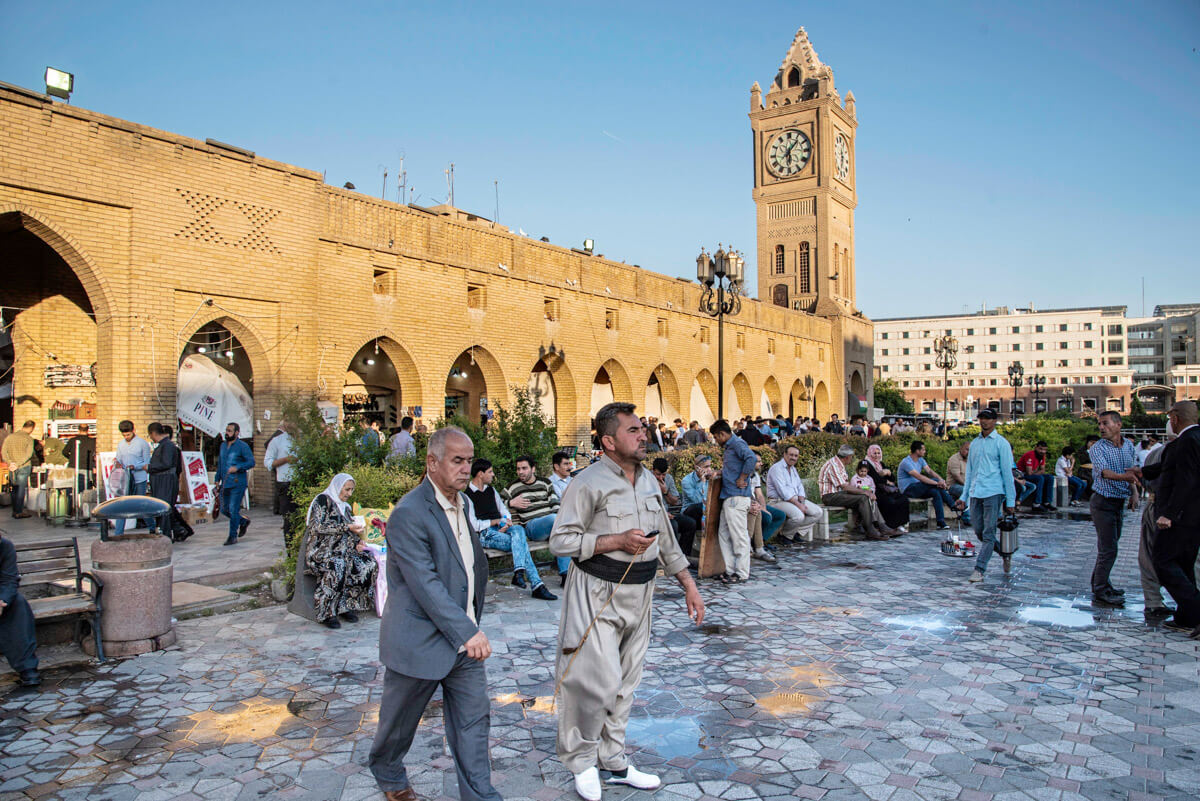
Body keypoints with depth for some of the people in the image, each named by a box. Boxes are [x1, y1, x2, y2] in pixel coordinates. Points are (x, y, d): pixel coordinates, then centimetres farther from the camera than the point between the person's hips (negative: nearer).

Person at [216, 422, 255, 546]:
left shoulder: (243, 446, -7)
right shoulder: (223, 445, 14)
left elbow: (251, 462, -12)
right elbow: (219, 463, 22)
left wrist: (237, 467, -25)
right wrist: (218, 479, 18)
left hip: (237, 484, -7)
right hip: (225, 484, 7)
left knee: (233, 510, -7)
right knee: (224, 510, 11)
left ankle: (233, 537, 3)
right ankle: (244, 522, 34)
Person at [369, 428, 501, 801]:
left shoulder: (462, 503, 7)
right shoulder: (409, 513, -21)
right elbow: (425, 584, -26)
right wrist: (467, 632, -28)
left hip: (465, 639, 7)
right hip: (420, 641, -6)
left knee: (474, 719, 7)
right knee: (401, 721, 16)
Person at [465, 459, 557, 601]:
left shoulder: (491, 490, 20)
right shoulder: (467, 495, -4)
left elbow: (504, 510, 23)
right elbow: (474, 525, -10)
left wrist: (507, 522, 0)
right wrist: (496, 521, -4)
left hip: (501, 529, 6)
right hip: (484, 534, -6)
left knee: (518, 530, -30)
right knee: (521, 543, -27)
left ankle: (518, 572, -41)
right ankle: (537, 585, -32)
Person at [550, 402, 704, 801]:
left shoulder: (649, 481, 10)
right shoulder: (588, 483, -13)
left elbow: (665, 538, 17)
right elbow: (561, 540, -14)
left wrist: (688, 583, 14)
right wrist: (617, 541, -20)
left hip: (639, 594, 7)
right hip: (598, 595, -7)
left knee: (625, 683, 14)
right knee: (598, 681, -7)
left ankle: (613, 761, 29)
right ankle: (582, 761, 17)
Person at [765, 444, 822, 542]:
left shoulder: (793, 469, 18)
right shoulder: (776, 468, -11)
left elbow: (800, 487, 15)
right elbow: (783, 492, -19)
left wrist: (802, 503, -5)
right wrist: (798, 505, -20)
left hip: (796, 499, 9)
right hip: (779, 500, -9)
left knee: (818, 513, -5)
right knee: (798, 516, -33)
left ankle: (795, 530, 1)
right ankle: (784, 533, -6)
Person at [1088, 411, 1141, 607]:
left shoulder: (1129, 446, 7)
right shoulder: (1097, 448, -12)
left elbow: (1133, 471, 16)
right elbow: (1103, 471, -28)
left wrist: (1134, 492, 0)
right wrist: (1123, 476, -46)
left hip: (1120, 502, 6)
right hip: (1103, 502, -6)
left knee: (1110, 545, 15)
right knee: (1108, 548, -8)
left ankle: (1100, 582, 28)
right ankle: (1100, 593, -1)